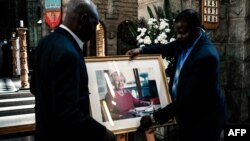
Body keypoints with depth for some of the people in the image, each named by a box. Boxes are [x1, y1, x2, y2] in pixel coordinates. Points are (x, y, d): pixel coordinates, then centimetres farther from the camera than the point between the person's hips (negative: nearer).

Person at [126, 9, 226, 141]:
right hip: (187, 112, 8)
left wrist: (154, 118, -30)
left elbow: (188, 97, -32)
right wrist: (141, 49, -2)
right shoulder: (185, 41, -6)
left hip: (204, 116, -7)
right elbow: (165, 48, 15)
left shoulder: (206, 56, -31)